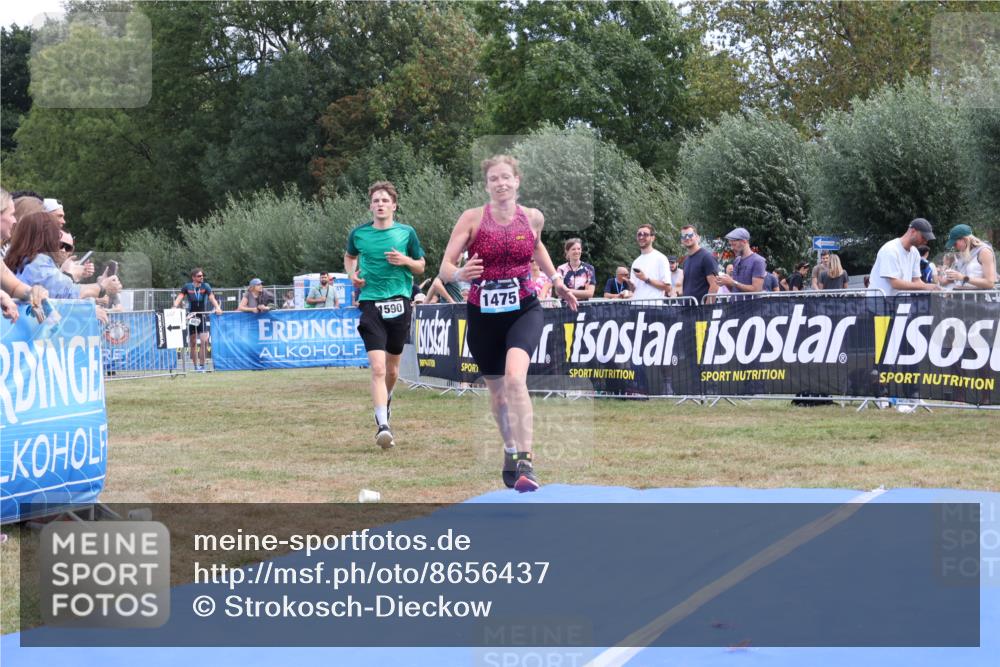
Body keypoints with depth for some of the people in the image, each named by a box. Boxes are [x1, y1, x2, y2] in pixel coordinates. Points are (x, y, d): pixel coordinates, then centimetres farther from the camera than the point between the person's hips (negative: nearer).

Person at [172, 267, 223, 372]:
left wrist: (217, 307, -31)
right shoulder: (187, 287, -1)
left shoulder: (205, 286, -1)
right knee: (193, 343, 6)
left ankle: (202, 365, -6)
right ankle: (196, 366, 16)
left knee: (204, 341, -15)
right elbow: (179, 297, -11)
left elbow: (211, 297, -14)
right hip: (191, 318, 1)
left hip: (203, 317, -1)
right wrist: (174, 307, -29)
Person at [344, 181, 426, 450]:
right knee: (378, 368, -16)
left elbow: (421, 266, 12)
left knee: (392, 369, 14)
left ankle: (385, 403, 44)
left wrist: (406, 261, -9)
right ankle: (383, 426, -20)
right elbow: (349, 256, 25)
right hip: (371, 304, -1)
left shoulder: (406, 232, 3)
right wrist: (352, 274, 5)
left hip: (399, 303, 1)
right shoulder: (359, 233, 4)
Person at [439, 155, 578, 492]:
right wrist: (460, 273, -34)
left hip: (523, 309, -1)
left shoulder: (533, 217, -1)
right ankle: (510, 449, 43)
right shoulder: (472, 218, -8)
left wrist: (556, 280, 22)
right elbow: (444, 266, -12)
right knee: (496, 388, 15)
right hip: (483, 313, 1)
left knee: (515, 377, -27)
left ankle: (525, 463, -27)